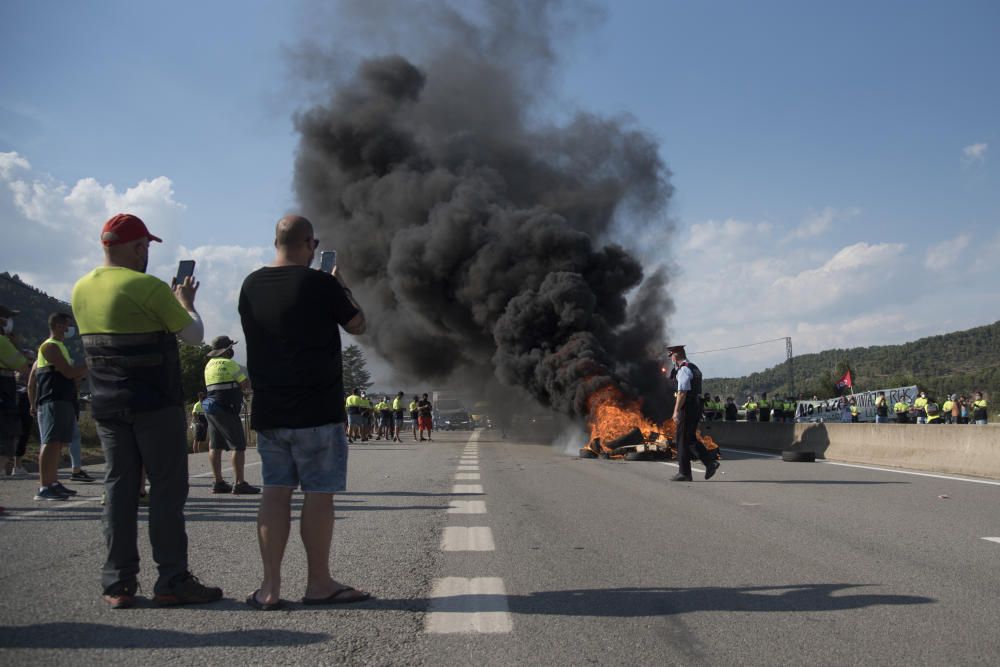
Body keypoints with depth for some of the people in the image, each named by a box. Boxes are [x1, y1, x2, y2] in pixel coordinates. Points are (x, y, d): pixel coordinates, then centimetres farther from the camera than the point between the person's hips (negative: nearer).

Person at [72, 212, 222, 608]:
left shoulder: (82, 289, 8)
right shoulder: (149, 288, -14)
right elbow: (194, 335, -8)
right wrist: (185, 303, 11)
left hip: (106, 406, 7)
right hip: (155, 404, -6)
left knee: (118, 488, 9)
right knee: (167, 488, 0)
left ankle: (118, 583, 11)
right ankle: (172, 580, 3)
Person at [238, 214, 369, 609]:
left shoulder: (251, 285, 6)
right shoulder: (321, 285, -11)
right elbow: (357, 325, 1)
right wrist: (340, 287, 15)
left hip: (269, 411, 6)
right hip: (317, 411, -5)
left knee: (275, 492, 8)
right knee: (319, 494, 3)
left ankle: (270, 586, 9)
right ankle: (318, 583, 12)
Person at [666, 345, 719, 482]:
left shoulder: (683, 370, -14)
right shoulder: (695, 368, 17)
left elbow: (682, 393, -20)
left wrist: (676, 411, -20)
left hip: (687, 408, -9)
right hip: (697, 407, 9)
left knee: (683, 441, -1)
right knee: (691, 439, 16)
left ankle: (684, 473, 4)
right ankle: (710, 463, 7)